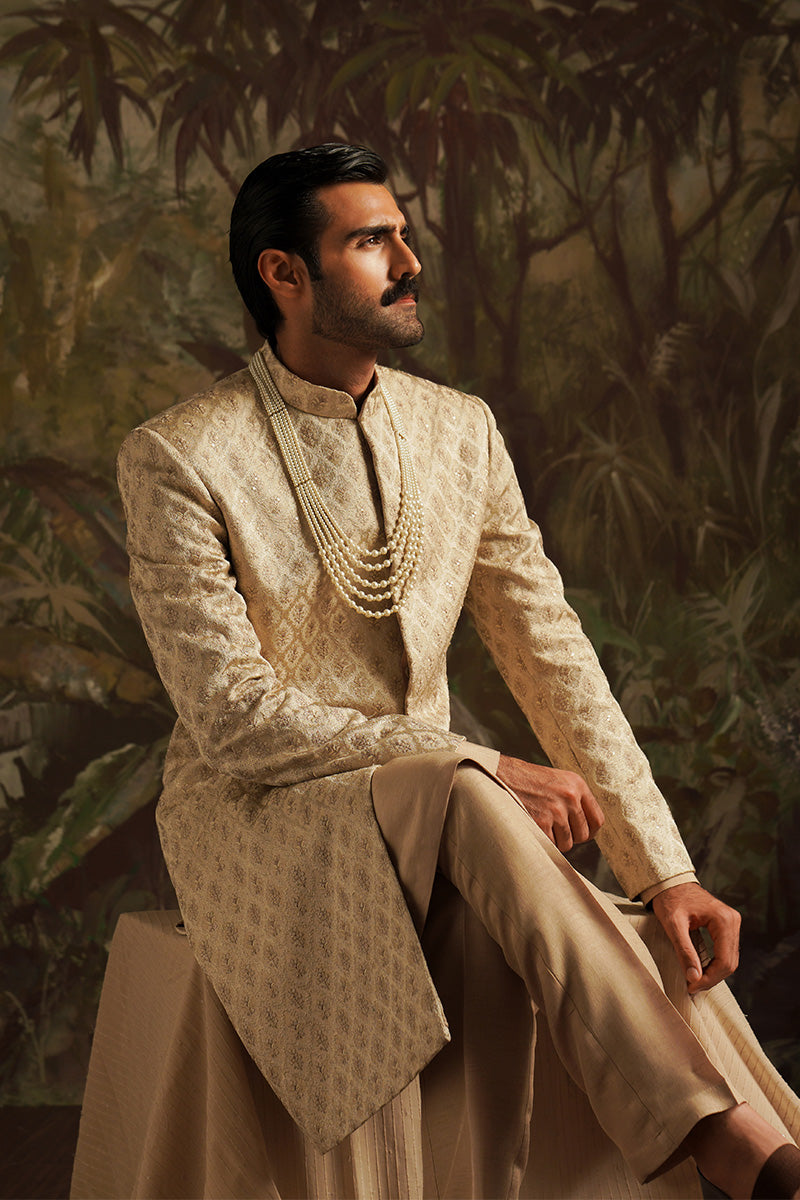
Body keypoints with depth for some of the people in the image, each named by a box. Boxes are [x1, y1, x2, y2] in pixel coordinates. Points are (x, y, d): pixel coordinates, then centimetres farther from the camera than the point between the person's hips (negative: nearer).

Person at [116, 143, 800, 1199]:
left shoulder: (462, 431, 7)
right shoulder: (176, 459, -9)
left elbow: (553, 656, 4)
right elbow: (232, 717, -16)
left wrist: (665, 872, -6)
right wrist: (477, 770, -23)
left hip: (428, 820, 4)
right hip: (254, 822, -4)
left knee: (487, 934, -34)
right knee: (461, 798, -35)